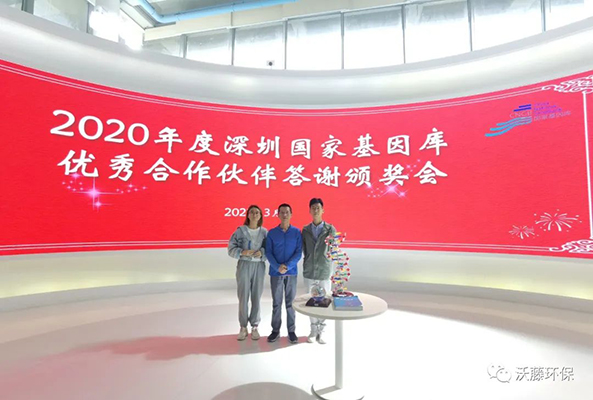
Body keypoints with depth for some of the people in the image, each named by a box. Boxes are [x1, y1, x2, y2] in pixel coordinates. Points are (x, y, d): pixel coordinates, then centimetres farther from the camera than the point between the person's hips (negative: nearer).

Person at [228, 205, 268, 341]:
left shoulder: (264, 232, 2)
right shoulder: (240, 230, -2)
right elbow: (231, 248, -3)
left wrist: (262, 252, -16)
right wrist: (242, 252, -19)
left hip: (259, 266, 1)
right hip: (244, 265, -1)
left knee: (256, 297, 7)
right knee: (243, 297, 4)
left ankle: (254, 327, 21)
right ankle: (243, 327, 20)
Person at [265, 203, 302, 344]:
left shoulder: (297, 232, 0)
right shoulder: (271, 233, 1)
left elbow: (299, 253, -4)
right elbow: (268, 253, -3)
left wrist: (287, 266, -17)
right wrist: (278, 267, -17)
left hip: (291, 272, 0)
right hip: (275, 272, 0)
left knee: (290, 302, 8)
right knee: (276, 303, 9)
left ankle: (291, 331, 20)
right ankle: (275, 330, 22)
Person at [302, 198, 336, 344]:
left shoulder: (331, 229, -3)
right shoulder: (305, 230, 3)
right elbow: (304, 249, 9)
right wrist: (308, 262, 7)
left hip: (325, 272, -2)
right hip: (309, 272, 2)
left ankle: (321, 331, 22)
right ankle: (313, 330, 26)